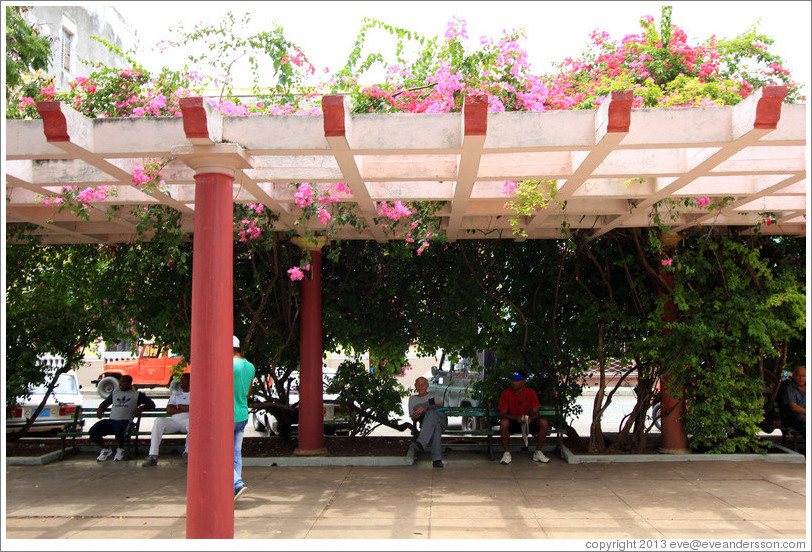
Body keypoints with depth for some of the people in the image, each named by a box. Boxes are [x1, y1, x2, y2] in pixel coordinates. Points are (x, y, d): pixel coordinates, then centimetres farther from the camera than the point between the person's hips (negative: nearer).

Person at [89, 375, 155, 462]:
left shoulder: (137, 394, 15)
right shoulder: (115, 393, 28)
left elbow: (152, 404, 11)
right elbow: (104, 403, 37)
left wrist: (142, 407, -8)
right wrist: (100, 409, 14)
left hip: (124, 420, -4)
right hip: (111, 420, 4)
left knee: (119, 432, -39)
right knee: (93, 432, -21)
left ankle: (120, 449, -5)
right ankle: (106, 449, 7)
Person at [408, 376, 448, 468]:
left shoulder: (435, 394, 26)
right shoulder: (412, 399, 31)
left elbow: (439, 406, 2)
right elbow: (413, 419, 20)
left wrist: (425, 408, -18)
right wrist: (415, 416, -9)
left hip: (440, 418, -1)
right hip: (424, 422, 1)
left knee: (431, 414, -40)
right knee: (435, 427, -40)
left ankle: (421, 443, -57)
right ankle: (437, 459, -54)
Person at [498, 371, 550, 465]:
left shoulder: (531, 393, -6)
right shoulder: (506, 393, -11)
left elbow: (536, 413, -6)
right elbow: (502, 414, -13)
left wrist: (531, 418, -30)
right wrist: (516, 418, -32)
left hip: (528, 422, 2)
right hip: (512, 422, -2)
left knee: (544, 422, -24)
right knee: (503, 422, -36)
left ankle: (538, 453, -10)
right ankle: (506, 454, -22)